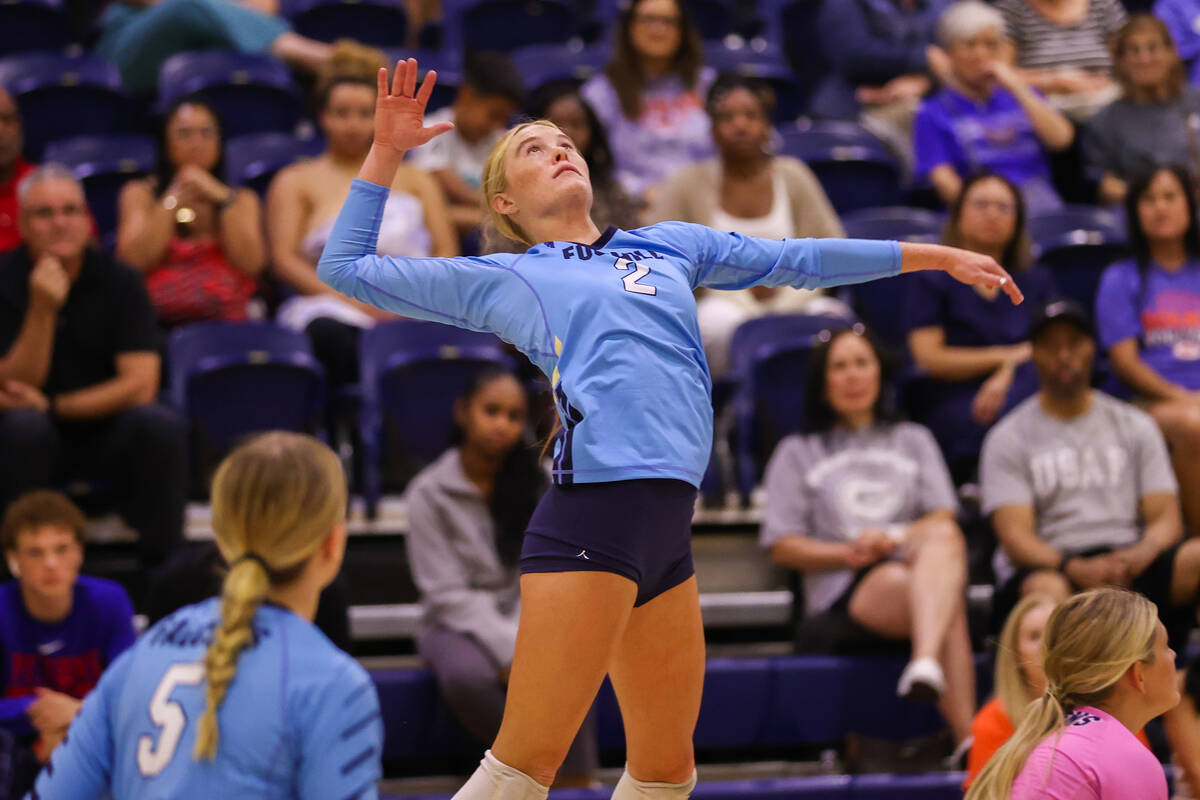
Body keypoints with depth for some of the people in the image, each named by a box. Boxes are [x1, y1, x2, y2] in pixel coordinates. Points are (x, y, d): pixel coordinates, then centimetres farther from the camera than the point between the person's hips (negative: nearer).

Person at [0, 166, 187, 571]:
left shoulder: (119, 282, -4)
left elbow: (141, 385, -11)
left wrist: (50, 406, -17)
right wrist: (42, 310, -26)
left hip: (104, 434, 2)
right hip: (36, 444, -1)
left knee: (162, 426, -28)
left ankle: (162, 563, -17)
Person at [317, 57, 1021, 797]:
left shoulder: (669, 246, 26)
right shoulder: (500, 281, 15)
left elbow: (797, 260, 30)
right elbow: (348, 268, 18)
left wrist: (938, 256, 31)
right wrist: (388, 151, 13)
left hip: (669, 528, 6)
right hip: (594, 507, -6)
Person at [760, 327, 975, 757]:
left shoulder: (913, 440, 31)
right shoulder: (798, 454, 24)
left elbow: (944, 519, 14)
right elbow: (782, 547, 12)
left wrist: (894, 539, -9)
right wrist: (848, 553, -9)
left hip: (917, 567, 2)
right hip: (844, 589, -2)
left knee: (944, 538, -41)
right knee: (950, 608, -39)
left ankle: (926, 663, -65)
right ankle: (966, 737, -59)